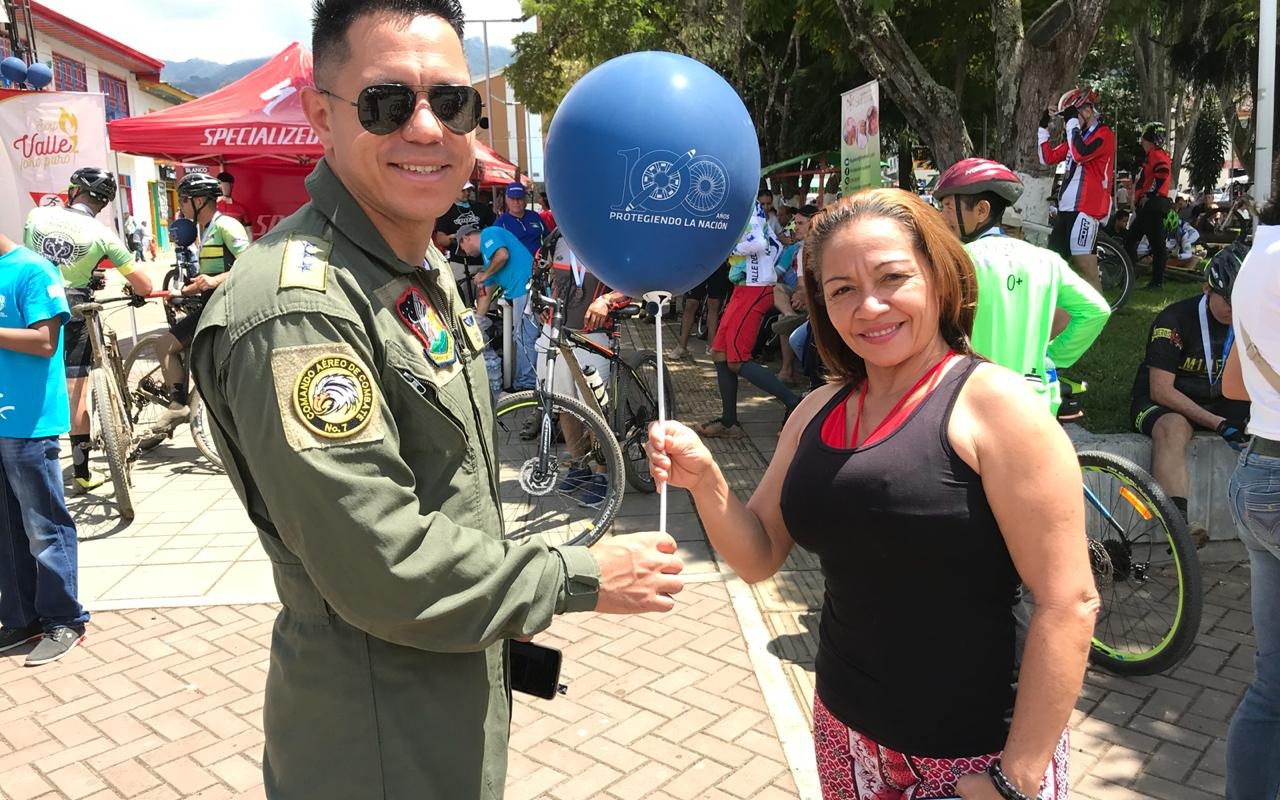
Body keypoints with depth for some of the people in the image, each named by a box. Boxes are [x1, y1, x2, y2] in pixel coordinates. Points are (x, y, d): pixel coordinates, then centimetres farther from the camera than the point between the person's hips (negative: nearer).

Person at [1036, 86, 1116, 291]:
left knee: (1086, 270, -11)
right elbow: (1048, 158, 19)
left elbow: (1080, 154, -23)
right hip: (1066, 207, 9)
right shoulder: (1077, 136, 22)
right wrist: (1043, 127, 12)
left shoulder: (1104, 134, -6)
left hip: (1086, 208, -9)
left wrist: (1072, 121, -16)